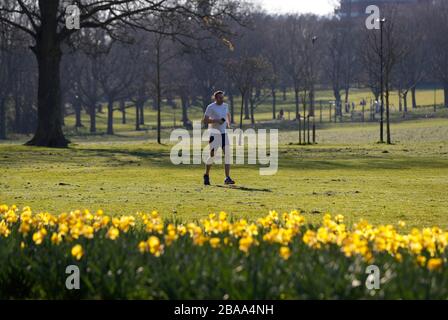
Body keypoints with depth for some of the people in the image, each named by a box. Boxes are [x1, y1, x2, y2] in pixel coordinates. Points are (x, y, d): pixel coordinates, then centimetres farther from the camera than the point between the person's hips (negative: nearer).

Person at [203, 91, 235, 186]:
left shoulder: (225, 106, 10)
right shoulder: (210, 107, -7)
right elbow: (205, 120, -11)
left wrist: (228, 123, 14)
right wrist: (216, 121, -22)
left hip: (224, 133, 5)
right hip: (214, 134, -5)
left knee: (227, 154, -9)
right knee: (212, 155, -1)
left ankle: (227, 178, -12)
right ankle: (206, 176, 21)